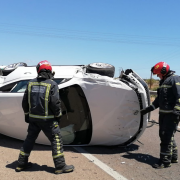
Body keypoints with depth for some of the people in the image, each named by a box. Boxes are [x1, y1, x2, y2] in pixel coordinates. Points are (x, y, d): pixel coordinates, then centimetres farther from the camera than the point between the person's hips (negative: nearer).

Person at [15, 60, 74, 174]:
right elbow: (55, 103, -15)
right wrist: (58, 116, 0)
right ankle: (60, 166, 8)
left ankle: (21, 164, 27)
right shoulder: (52, 84, -12)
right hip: (47, 119, -5)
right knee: (56, 140, 5)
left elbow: (25, 102, 9)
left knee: (30, 139, 19)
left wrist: (27, 115, 19)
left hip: (33, 118, 6)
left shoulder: (31, 83, 4)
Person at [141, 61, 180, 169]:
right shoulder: (163, 81, 18)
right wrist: (148, 109, 20)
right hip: (163, 113, 10)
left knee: (167, 137, -6)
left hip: (171, 115, -10)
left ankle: (165, 161, 2)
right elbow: (159, 99, 23)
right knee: (163, 135, 15)